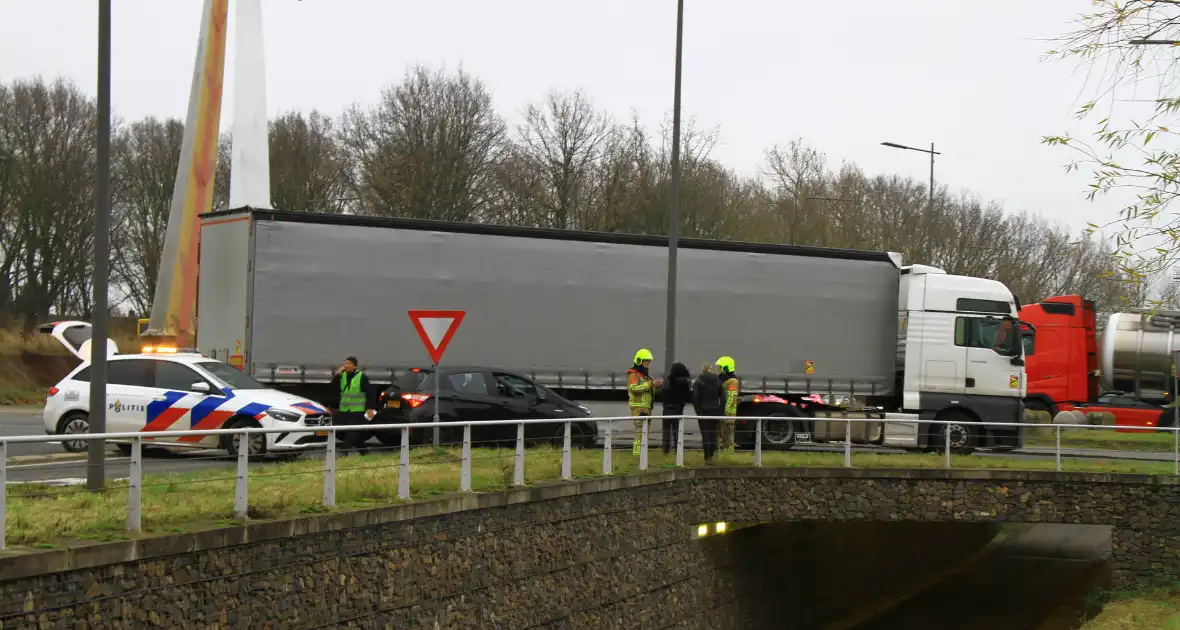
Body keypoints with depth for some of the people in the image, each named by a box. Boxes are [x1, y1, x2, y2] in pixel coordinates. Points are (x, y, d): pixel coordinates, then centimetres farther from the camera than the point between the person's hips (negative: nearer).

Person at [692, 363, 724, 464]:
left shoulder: (699, 382, -4)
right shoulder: (718, 382, 7)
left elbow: (695, 398, -12)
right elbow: (723, 397, 1)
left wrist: (698, 411, -8)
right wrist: (721, 411, 2)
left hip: (703, 410, -3)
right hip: (715, 411, 3)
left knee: (705, 434, -2)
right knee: (713, 433, 13)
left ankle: (707, 457, -6)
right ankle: (711, 456, 14)